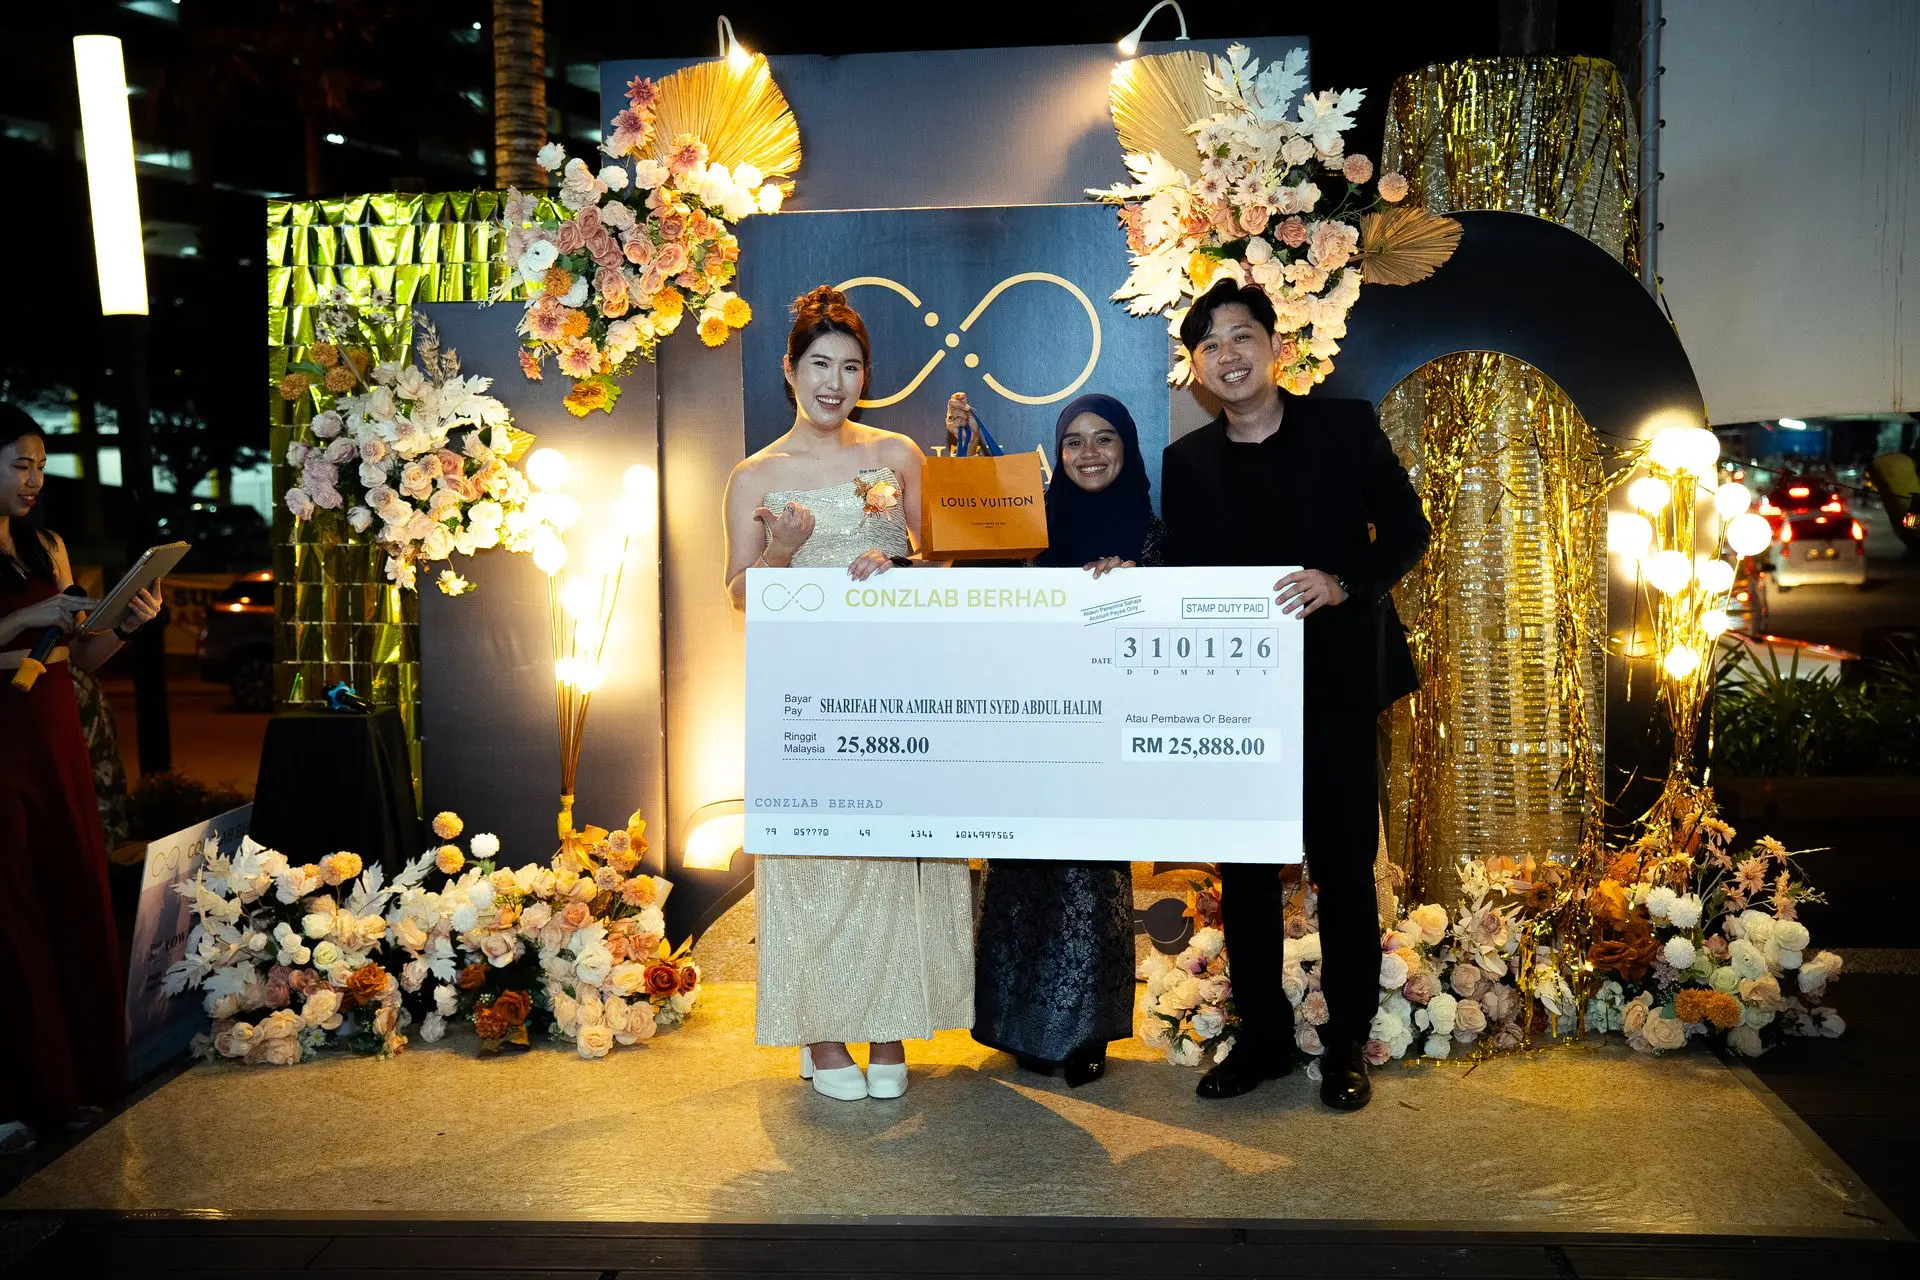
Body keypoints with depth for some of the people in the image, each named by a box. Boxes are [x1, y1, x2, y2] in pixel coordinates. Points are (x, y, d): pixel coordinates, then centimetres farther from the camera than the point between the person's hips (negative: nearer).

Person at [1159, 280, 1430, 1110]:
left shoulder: (1345, 427, 0)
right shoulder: (1187, 461, 7)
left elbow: (1406, 528, -4)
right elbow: (1181, 576, 8)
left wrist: (1343, 582, -21)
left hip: (1333, 681, -2)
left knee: (1344, 868, 5)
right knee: (1244, 870, 8)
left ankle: (1346, 1043, 19)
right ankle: (1262, 1035, 23)